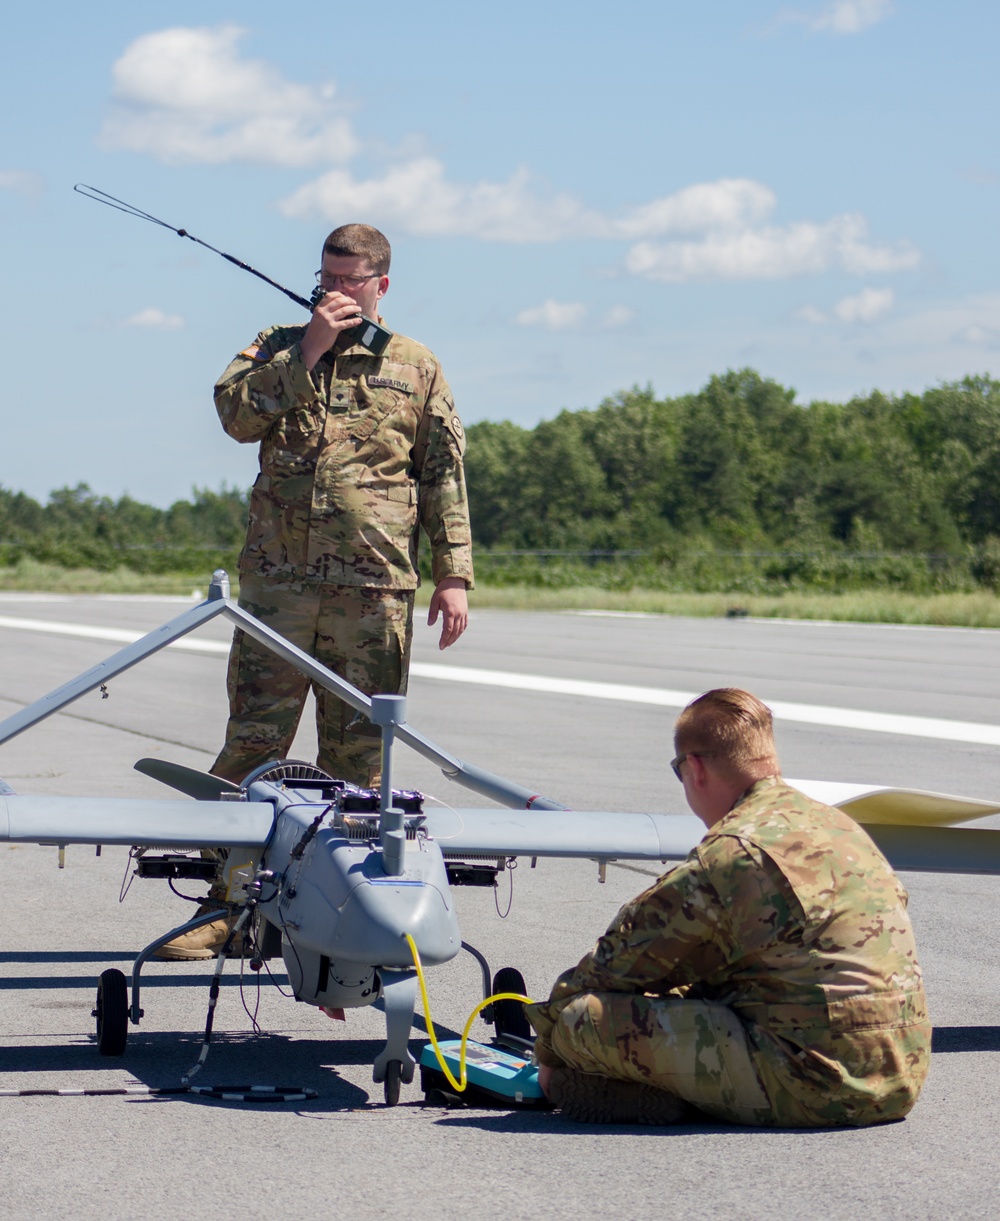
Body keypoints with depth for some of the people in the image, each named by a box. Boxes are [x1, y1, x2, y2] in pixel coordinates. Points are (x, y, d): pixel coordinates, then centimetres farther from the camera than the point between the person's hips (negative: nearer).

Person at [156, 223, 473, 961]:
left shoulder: (417, 369, 12)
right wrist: (310, 350, -8)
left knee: (356, 756, 2)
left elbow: (445, 476, 10)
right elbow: (237, 413, -4)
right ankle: (224, 903, 2)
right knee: (252, 742, -2)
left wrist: (454, 575, 3)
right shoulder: (280, 349, 15)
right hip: (278, 579, 1)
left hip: (375, 590, 0)